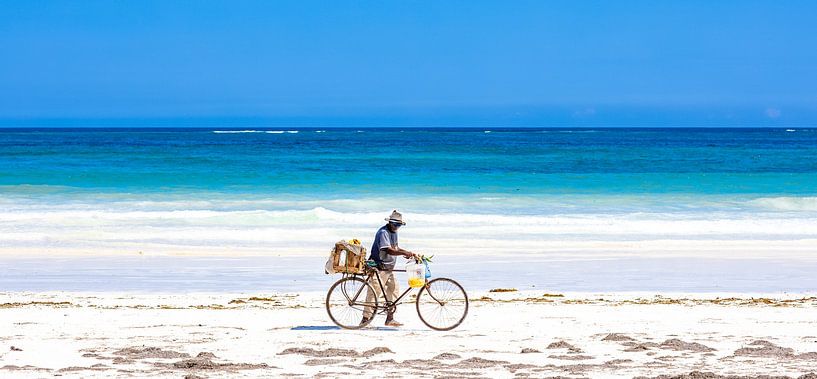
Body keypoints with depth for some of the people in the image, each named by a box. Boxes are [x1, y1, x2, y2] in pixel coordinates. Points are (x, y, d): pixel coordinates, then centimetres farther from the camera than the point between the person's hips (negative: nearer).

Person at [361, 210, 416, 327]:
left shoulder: (394, 233, 14)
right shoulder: (383, 232, -17)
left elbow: (396, 249, 18)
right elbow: (388, 250, -27)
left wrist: (409, 254, 3)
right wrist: (405, 253, -36)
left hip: (388, 269, 10)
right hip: (379, 268, -10)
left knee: (394, 292, 8)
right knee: (374, 293, -8)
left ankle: (390, 319, 15)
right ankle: (365, 319, -4)